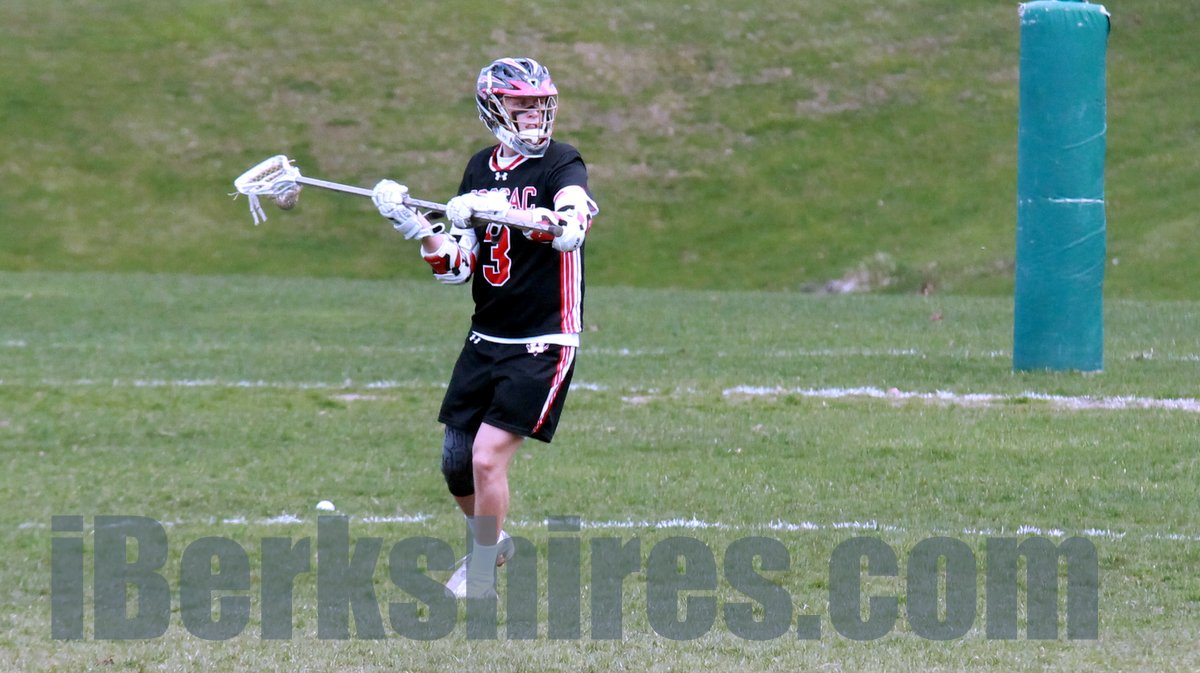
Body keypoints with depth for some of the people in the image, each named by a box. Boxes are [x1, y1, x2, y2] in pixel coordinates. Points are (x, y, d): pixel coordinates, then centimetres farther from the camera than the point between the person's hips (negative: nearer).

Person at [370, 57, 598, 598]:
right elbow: (457, 266, 8)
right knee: (457, 464, 9)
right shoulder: (482, 168, 8)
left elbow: (571, 228, -32)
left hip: (543, 345, -6)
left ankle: (480, 579, 6)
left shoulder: (561, 164, -10)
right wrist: (414, 226, -9)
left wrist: (498, 208, -41)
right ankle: (491, 541, 38)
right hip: (486, 340, 6)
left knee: (488, 458, -13)